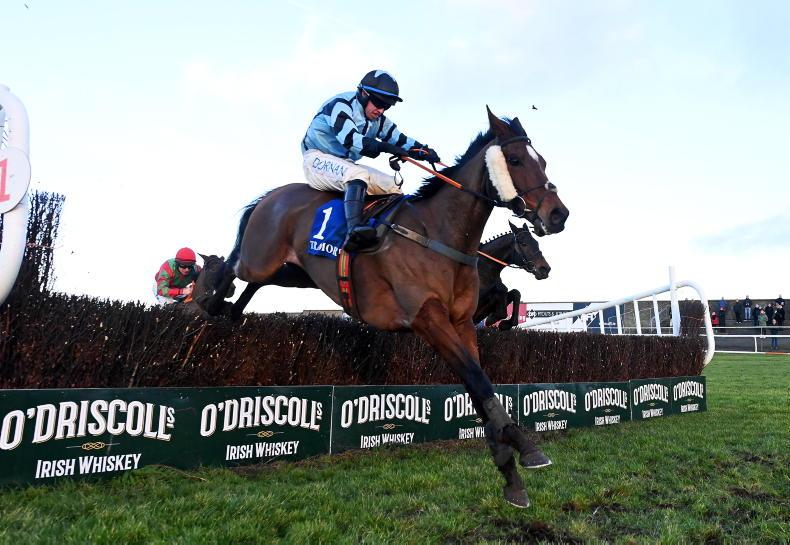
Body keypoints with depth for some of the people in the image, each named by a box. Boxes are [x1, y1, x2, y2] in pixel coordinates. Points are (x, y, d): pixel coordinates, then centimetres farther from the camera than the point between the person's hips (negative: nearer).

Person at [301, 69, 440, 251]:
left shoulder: (378, 120, 9)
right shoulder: (341, 105, -15)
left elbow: (399, 139, 3)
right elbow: (349, 139, -31)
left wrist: (423, 150, -18)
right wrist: (385, 147, -42)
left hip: (346, 164, 9)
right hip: (317, 159, -8)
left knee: (393, 186, -1)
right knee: (358, 174, -37)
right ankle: (354, 230, -52)